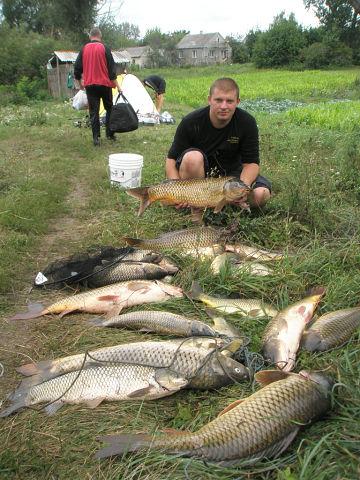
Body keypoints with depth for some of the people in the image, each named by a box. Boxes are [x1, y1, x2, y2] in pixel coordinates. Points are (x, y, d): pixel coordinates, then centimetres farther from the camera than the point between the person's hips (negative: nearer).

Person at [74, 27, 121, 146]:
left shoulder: (84, 49, 5)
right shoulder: (105, 48, -3)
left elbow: (77, 68, 9)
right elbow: (111, 68, -5)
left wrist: (80, 82, 23)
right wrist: (116, 84, 0)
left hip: (89, 85, 2)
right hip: (105, 84, -2)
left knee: (93, 111, 3)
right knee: (109, 109, 14)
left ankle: (96, 138, -2)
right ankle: (109, 134, 14)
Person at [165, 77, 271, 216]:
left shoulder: (247, 122, -13)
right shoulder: (191, 122, -19)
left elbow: (251, 163, -12)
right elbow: (171, 159, -14)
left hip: (230, 172, 2)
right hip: (199, 174, -2)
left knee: (262, 194, -24)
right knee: (193, 157, -36)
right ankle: (196, 210, -17)